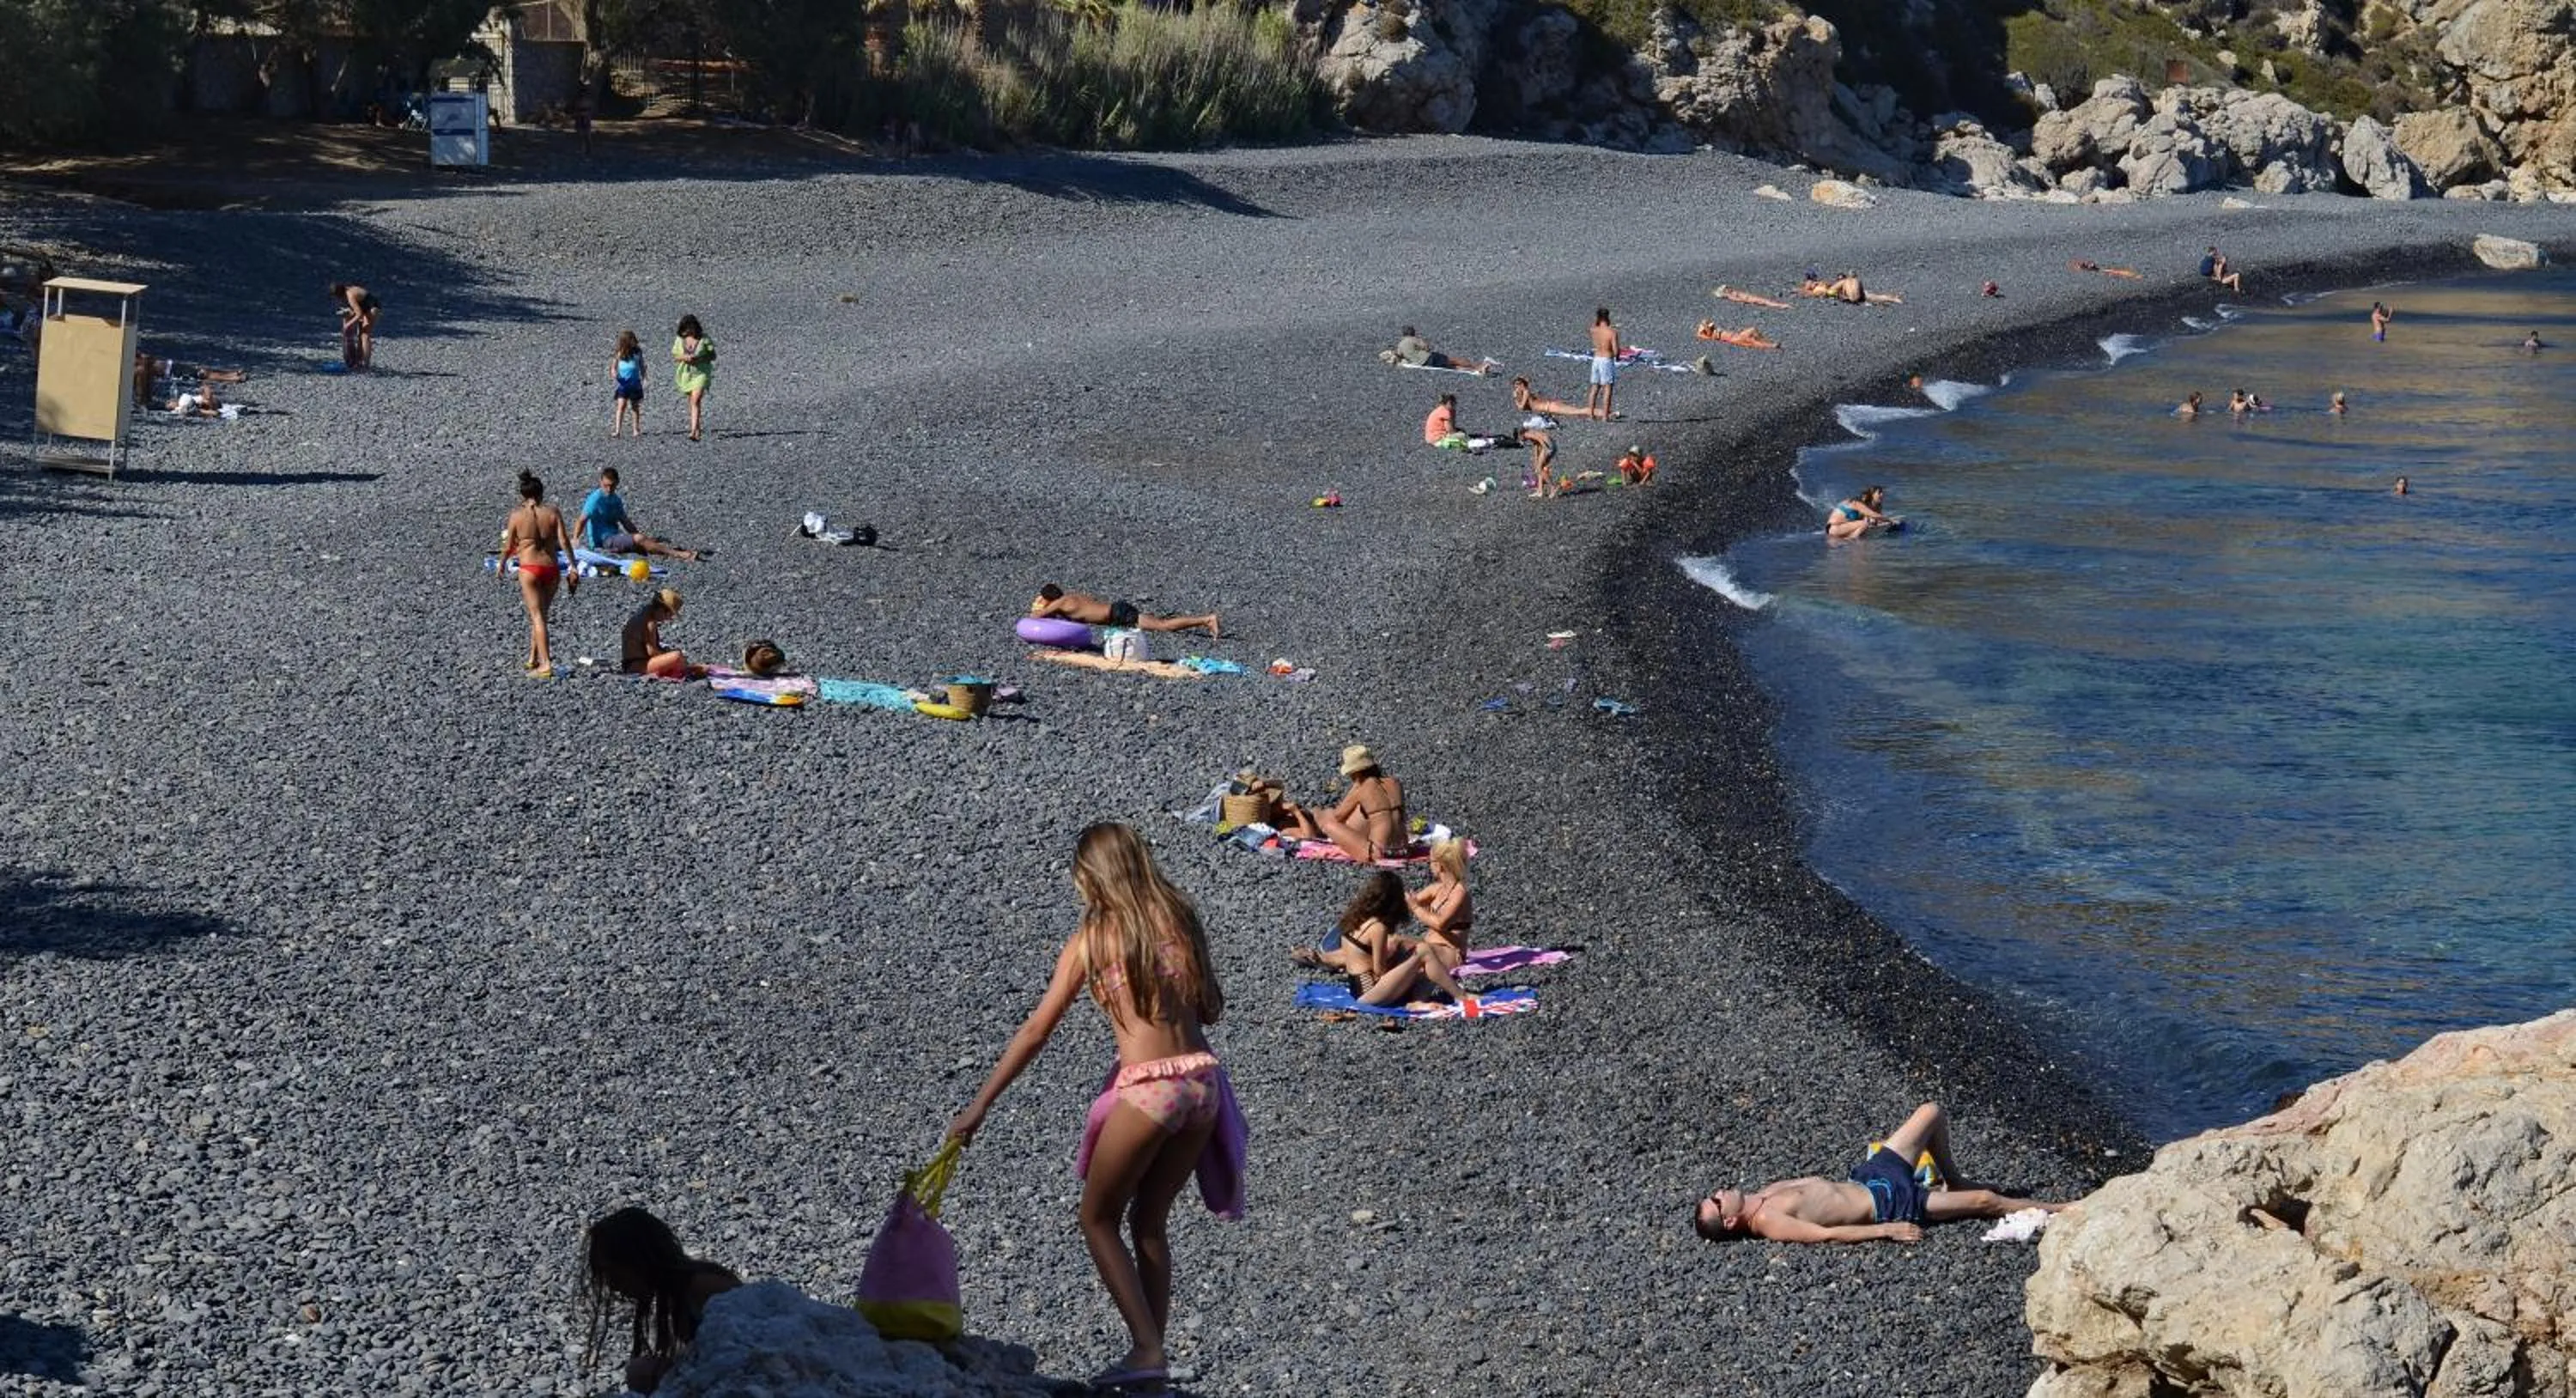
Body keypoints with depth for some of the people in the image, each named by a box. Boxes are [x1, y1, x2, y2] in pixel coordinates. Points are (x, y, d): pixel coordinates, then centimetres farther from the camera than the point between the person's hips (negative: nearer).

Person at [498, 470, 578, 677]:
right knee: (540, 614, 19)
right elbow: (564, 541, -6)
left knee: (537, 616, -3)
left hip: (529, 569, -3)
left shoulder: (517, 515, -3)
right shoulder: (553, 512, 0)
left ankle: (545, 665, -12)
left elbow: (508, 546, 2)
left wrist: (502, 564, 20)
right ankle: (533, 658, 28)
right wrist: (573, 569, -2)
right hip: (551, 567, 3)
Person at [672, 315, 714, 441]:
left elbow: (713, 356, -3)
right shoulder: (680, 339, 3)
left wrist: (699, 358, -19)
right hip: (685, 373, 4)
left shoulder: (704, 339, -7)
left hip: (701, 373, -4)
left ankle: (693, 432, -24)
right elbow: (675, 356, 8)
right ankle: (697, 428, 28)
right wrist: (684, 357, -15)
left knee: (696, 401, -18)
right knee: (691, 402, 12)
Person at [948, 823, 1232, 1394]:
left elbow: (1037, 1029, 0)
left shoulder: (1092, 938, 1)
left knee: (1098, 1219, 12)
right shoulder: (1181, 918, 11)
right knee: (1150, 1221, 19)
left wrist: (980, 1105, 3)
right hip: (1202, 1080, 5)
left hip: (1147, 1089, -5)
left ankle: (1147, 1351, 0)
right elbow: (1212, 1008, 16)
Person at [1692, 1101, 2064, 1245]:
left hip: (1868, 1176, 9)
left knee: (1932, 1112, 12)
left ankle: (1952, 1180, 35)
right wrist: (1885, 1231, -28)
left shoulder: (1764, 1193, 3)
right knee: (1985, 1200, -6)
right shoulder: (1769, 1224, -23)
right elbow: (1826, 1234, -28)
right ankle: (2060, 1211, 14)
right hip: (1888, 1204, -9)